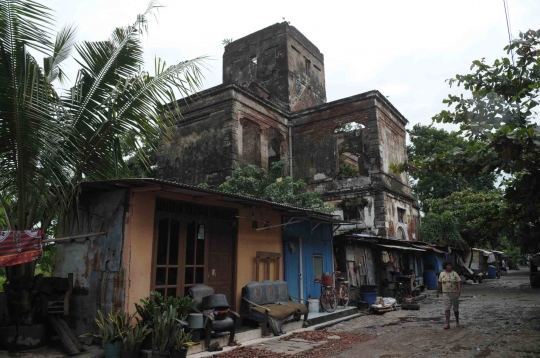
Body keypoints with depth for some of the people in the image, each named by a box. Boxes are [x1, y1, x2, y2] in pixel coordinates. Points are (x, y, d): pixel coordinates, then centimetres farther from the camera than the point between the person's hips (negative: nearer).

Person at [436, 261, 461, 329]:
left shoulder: (454, 274, -1)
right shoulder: (442, 274, 5)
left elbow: (459, 282, -7)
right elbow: (440, 283, 12)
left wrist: (459, 291, -21)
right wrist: (438, 292, 15)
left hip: (454, 293, 0)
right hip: (446, 293, 1)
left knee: (456, 309, 12)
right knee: (447, 309, -7)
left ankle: (457, 321, 33)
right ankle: (447, 323, -9)